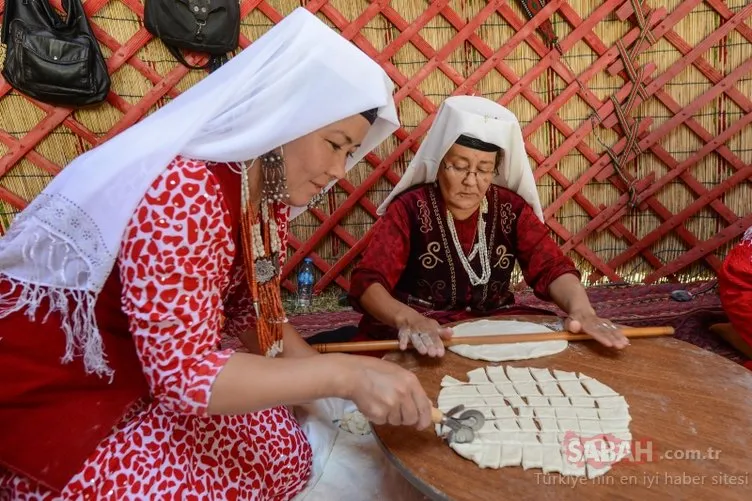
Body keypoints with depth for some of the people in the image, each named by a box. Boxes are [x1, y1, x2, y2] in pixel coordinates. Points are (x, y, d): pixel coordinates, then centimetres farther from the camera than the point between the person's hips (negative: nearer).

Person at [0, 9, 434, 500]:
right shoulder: (183, 192, -32)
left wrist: (327, 374, -5)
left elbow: (250, 307, 4)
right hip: (47, 387, -7)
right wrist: (342, 374, -35)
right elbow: (185, 371, -32)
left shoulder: (269, 193, -5)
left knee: (284, 454, 3)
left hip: (157, 373, 8)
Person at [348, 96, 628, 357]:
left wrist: (581, 309, -31)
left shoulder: (512, 208, 1)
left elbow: (551, 267, -8)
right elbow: (367, 282, -21)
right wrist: (407, 319, -42)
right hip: (423, 335, -4)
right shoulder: (408, 209, -10)